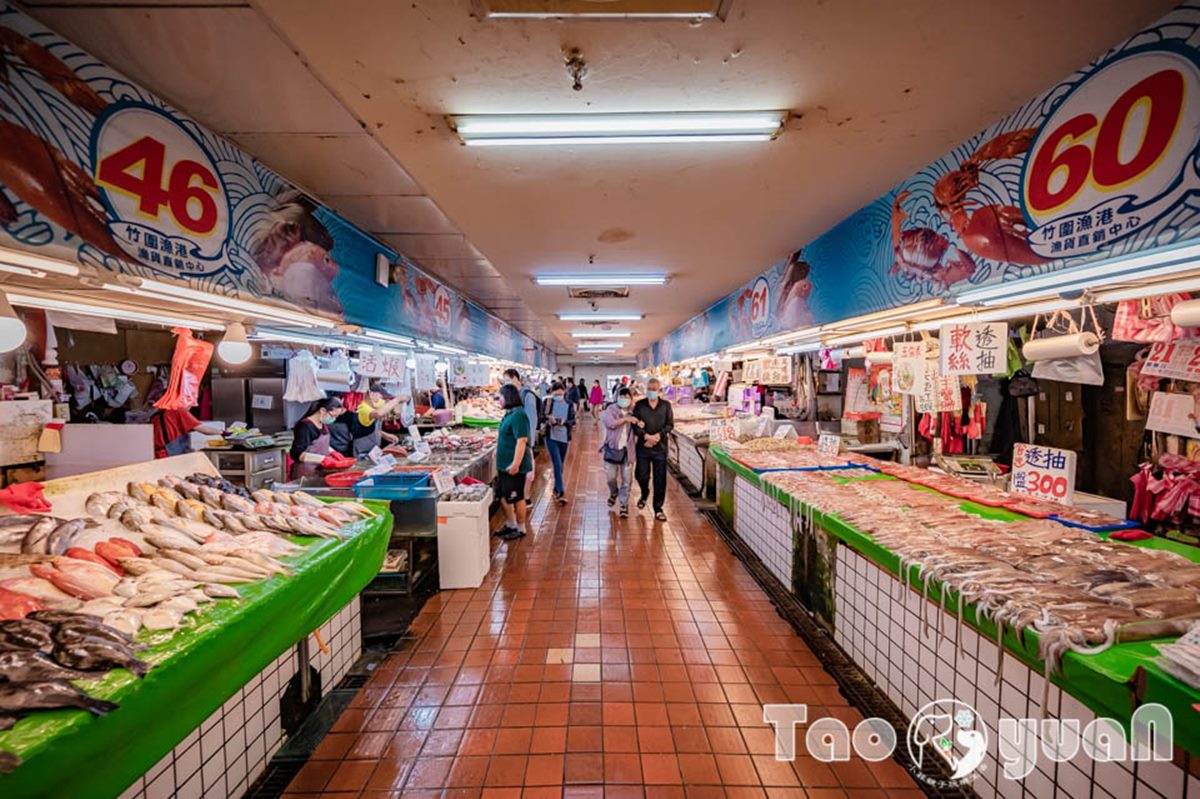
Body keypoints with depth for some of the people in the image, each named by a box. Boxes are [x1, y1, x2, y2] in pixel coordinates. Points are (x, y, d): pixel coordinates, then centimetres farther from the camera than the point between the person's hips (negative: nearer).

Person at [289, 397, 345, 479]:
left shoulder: (324, 425, 6)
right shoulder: (304, 426, -17)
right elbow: (296, 454, -22)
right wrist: (322, 459, -29)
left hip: (320, 471, 7)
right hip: (306, 474, -7)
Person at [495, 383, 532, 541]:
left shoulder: (518, 415, -21)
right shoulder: (509, 414, 9)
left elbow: (522, 440, -27)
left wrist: (516, 464, -28)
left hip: (514, 466, -10)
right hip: (504, 464, 10)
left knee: (516, 498, 4)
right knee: (503, 495, 19)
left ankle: (520, 528, 20)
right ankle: (510, 524, 35)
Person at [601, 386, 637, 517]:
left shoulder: (632, 413, 7)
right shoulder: (611, 409, -3)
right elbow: (610, 423, -19)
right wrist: (625, 419, -25)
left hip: (626, 449, 2)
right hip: (612, 448, -2)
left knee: (626, 479, 2)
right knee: (611, 477, 3)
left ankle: (624, 504, 15)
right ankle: (614, 493, 35)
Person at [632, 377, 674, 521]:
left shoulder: (666, 405, 3)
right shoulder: (639, 405, 1)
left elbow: (670, 424, 0)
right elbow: (634, 425, -3)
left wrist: (658, 435, -14)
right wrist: (646, 436, -16)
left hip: (660, 447, 0)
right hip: (643, 446, 0)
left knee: (660, 479, 2)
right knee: (641, 475, 2)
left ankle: (658, 509, 15)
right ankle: (644, 494, 37)